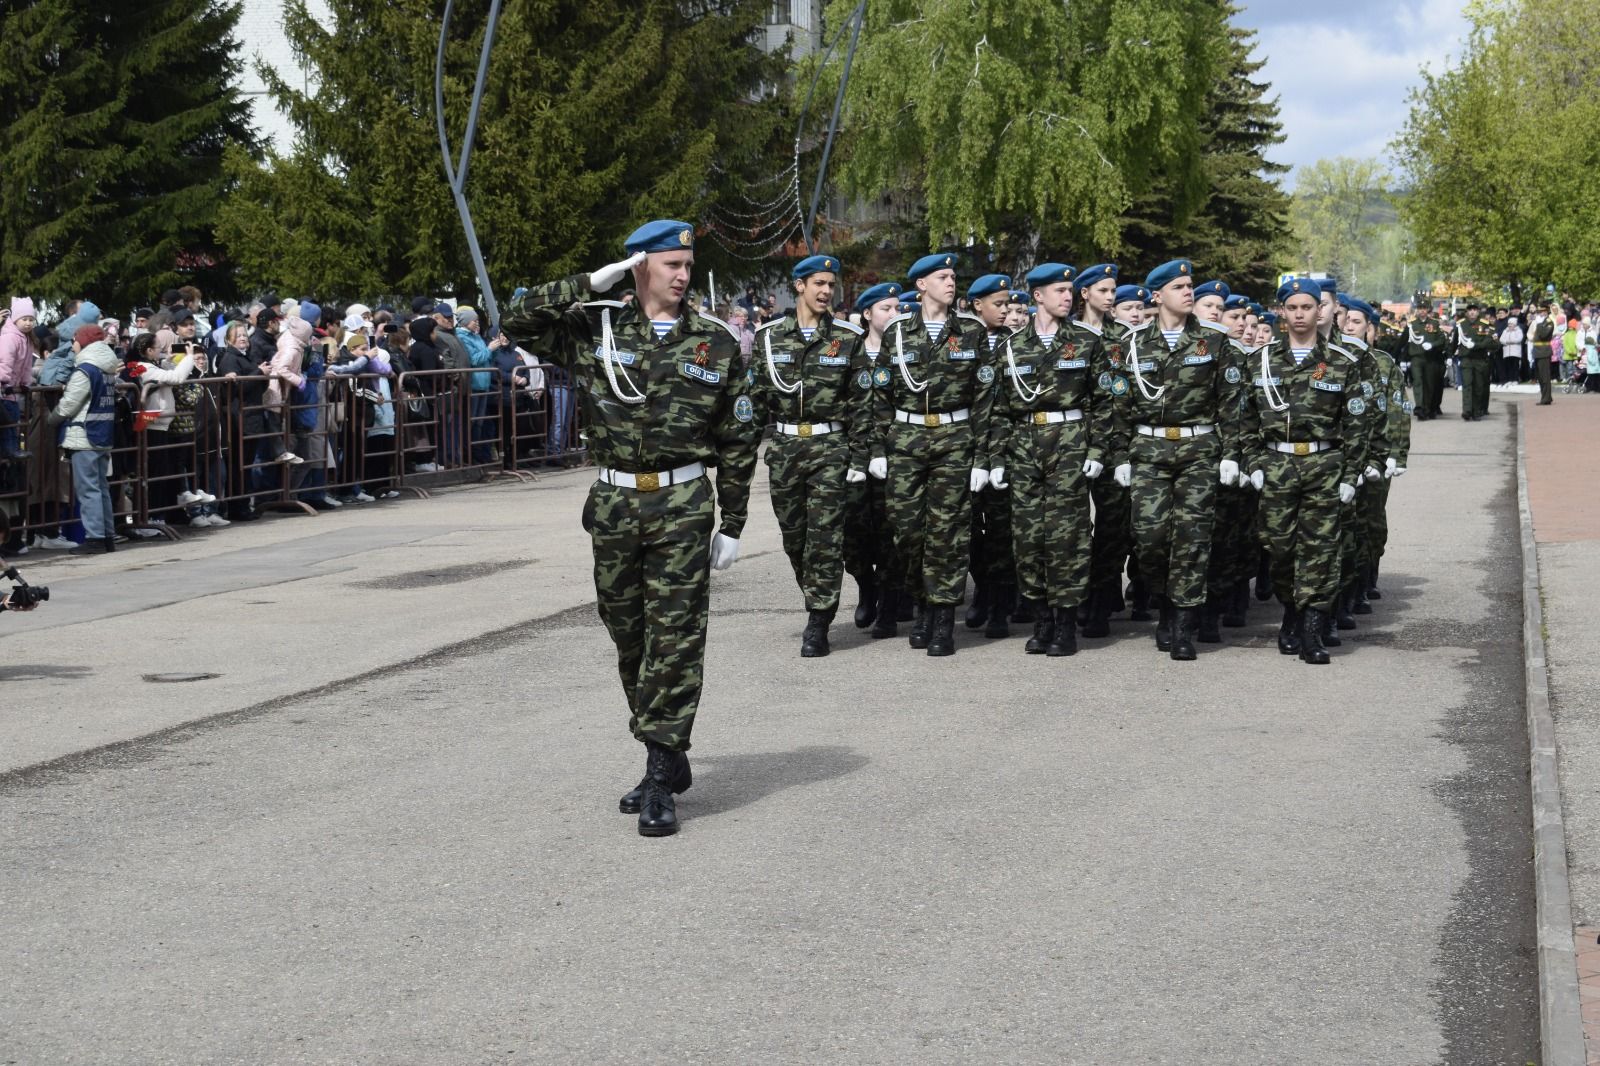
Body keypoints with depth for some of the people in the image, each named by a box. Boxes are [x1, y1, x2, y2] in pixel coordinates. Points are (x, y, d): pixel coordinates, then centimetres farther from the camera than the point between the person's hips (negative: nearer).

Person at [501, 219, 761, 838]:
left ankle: (660, 779, -4)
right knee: (628, 636, 10)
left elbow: (738, 440, 5)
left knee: (675, 638, -6)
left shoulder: (716, 342, 3)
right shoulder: (598, 329, 5)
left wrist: (732, 525, 2)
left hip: (682, 506, -2)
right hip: (613, 504, 2)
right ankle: (668, 757, 25)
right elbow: (519, 322, -3)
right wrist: (593, 284, -7)